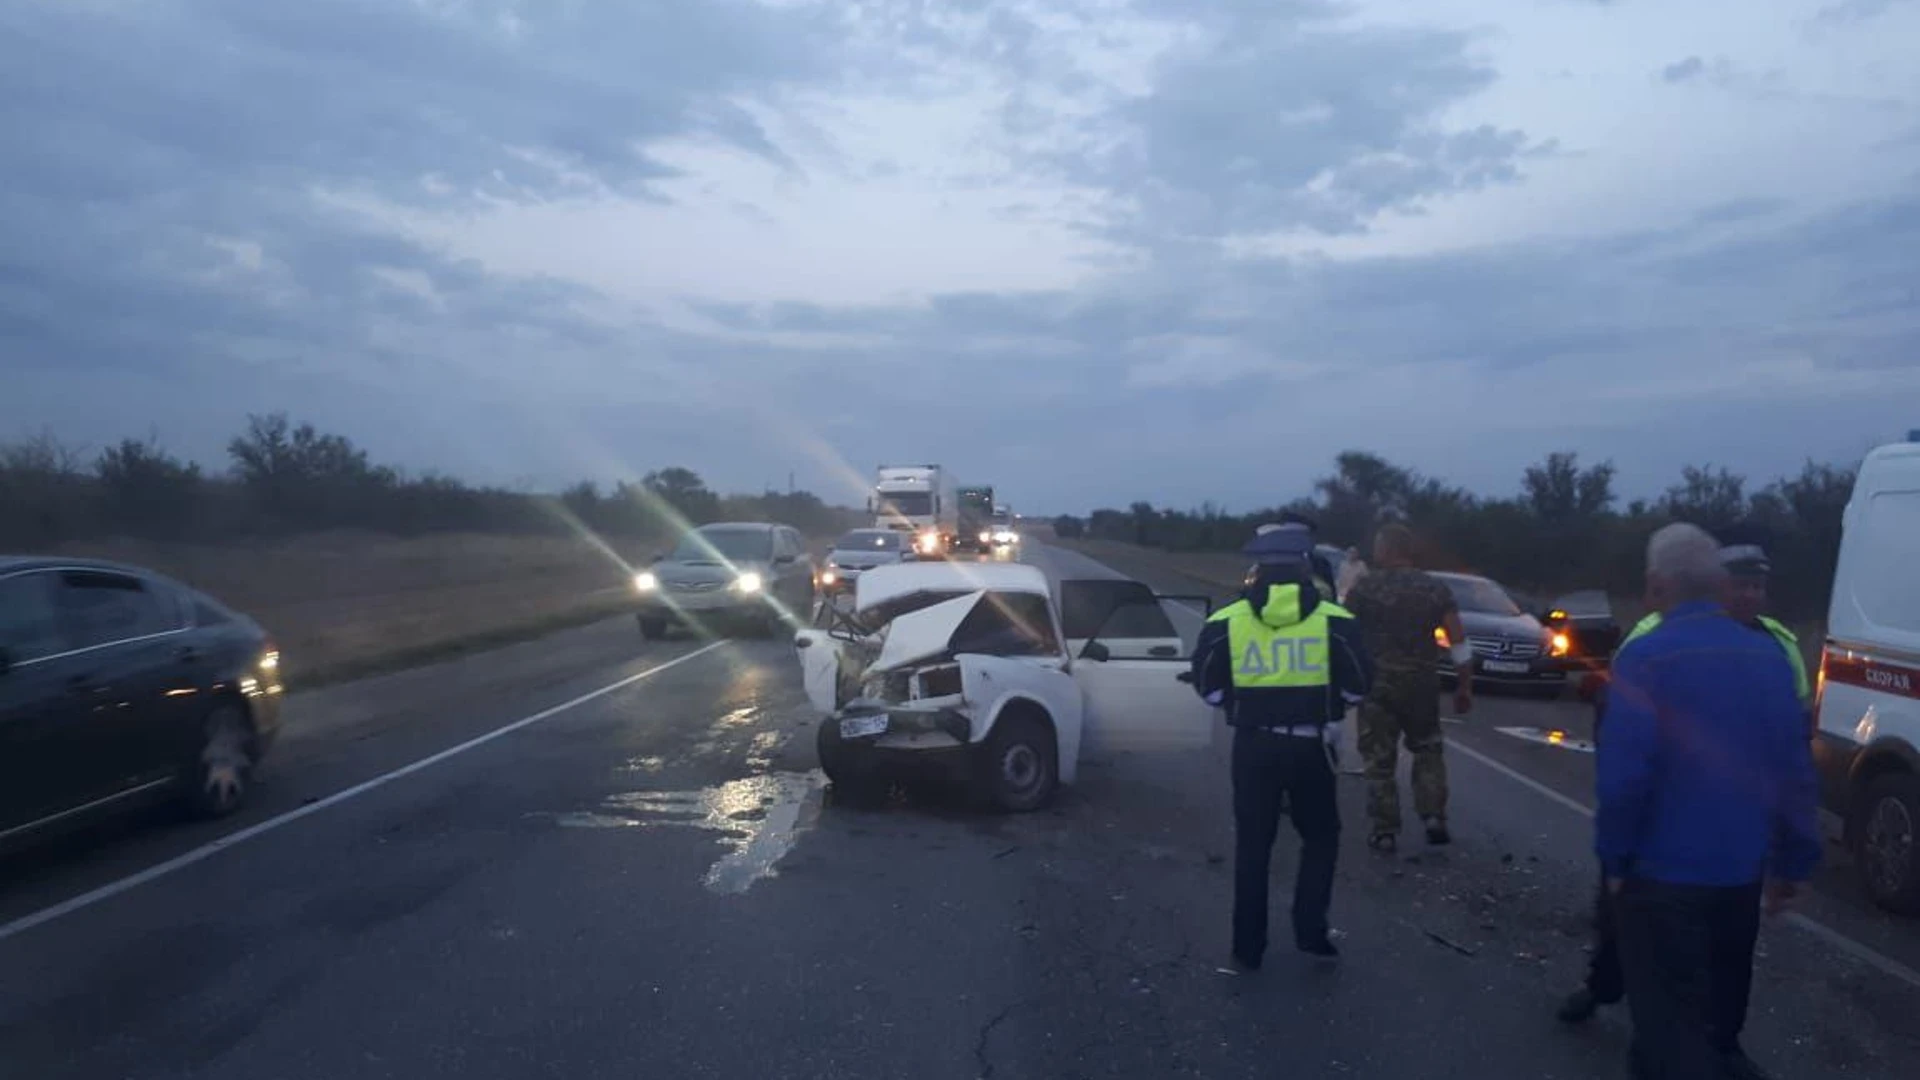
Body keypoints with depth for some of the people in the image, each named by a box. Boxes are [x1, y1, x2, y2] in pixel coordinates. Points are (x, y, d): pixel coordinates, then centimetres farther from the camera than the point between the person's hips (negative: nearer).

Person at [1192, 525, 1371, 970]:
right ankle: (1310, 931, 15)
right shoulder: (1333, 620, -6)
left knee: (1252, 844, 10)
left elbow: (1208, 687, 2)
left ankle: (1248, 948, 15)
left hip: (1253, 744, 1)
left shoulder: (1226, 621, -4)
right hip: (1310, 744, -1)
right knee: (1320, 837, 19)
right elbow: (1356, 686, -1)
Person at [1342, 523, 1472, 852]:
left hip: (1377, 682, -2)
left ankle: (1386, 831, 6)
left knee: (1379, 759, 6)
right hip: (1422, 681, 3)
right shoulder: (1436, 589, 3)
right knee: (1428, 751, 21)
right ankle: (1434, 817, 11)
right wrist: (1464, 687, 9)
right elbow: (1459, 644, 2)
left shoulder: (1364, 588, -5)